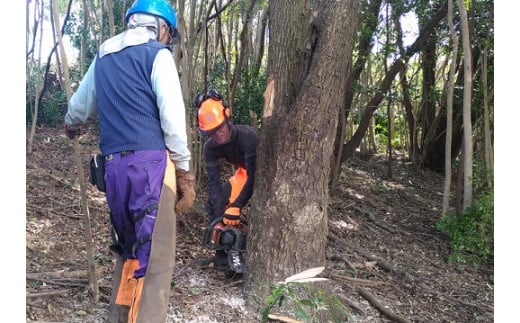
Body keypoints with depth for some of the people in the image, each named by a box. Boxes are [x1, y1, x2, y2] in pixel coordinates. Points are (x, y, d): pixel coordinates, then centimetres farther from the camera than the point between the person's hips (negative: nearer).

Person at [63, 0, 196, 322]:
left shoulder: (103, 58, 20)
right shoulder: (157, 53, 1)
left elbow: (79, 105, 34)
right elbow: (173, 117, -8)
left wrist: (72, 124, 56)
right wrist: (184, 169, -2)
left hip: (114, 167, 7)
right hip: (150, 163, -7)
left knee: (128, 250, 20)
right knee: (154, 259, -7)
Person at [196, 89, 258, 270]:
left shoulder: (248, 136, -37)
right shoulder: (210, 147, -19)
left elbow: (254, 178, -38)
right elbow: (213, 182, -23)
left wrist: (235, 207, -42)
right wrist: (222, 216, -32)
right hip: (244, 173, 6)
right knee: (213, 202, -3)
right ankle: (222, 253, 3)